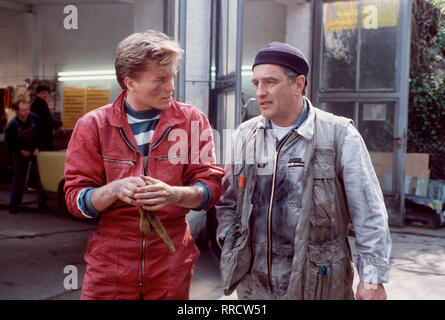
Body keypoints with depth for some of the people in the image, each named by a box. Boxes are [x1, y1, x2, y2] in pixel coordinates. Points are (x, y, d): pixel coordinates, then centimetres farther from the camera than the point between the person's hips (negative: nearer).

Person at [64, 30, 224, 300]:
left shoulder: (192, 120, 0)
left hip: (171, 264, 1)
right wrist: (115, 190, -23)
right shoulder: (93, 125, -2)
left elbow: (212, 186, -3)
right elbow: (76, 197, -3)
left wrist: (175, 194, -23)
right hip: (110, 263, 0)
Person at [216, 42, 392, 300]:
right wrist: (230, 253, 4)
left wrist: (372, 279, -9)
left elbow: (369, 216, -8)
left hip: (317, 284, -3)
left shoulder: (339, 135, -8)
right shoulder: (245, 134, 5)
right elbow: (229, 203, 13)